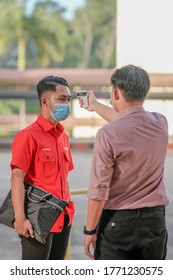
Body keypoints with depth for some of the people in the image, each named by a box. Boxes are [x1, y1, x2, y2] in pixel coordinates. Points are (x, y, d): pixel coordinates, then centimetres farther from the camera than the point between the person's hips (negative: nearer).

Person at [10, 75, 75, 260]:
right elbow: (17, 177, -17)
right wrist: (20, 218, -23)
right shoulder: (28, 136, -11)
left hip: (63, 219, 8)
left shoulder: (63, 136, 13)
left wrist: (68, 209, 14)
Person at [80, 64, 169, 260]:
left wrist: (90, 230, -4)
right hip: (155, 219, 5)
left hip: (118, 221, -5)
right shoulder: (161, 124, 1)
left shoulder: (108, 134, -17)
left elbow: (99, 190, -16)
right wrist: (96, 106, 38)